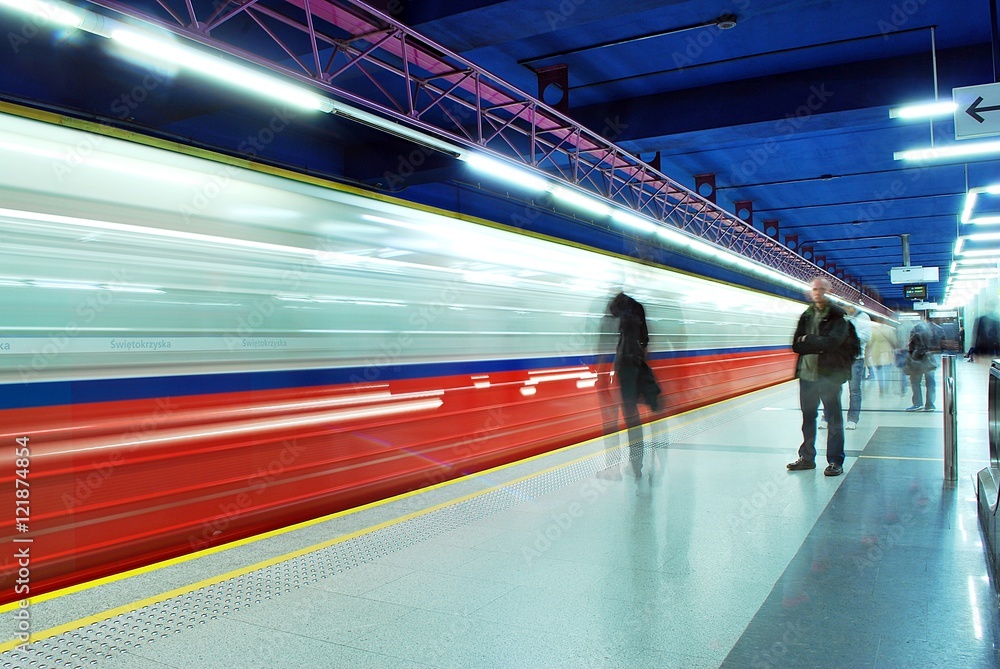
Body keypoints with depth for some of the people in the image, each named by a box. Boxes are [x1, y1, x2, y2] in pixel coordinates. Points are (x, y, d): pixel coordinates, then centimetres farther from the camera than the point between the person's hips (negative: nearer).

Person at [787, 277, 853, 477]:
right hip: (807, 372, 5)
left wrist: (808, 340, -9)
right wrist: (819, 345, -13)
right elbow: (796, 345, 1)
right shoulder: (806, 316, 11)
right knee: (808, 416, 12)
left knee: (834, 417, 1)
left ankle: (835, 461, 9)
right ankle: (807, 457, 23)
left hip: (830, 373, -5)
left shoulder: (838, 316, -4)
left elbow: (833, 342, -19)